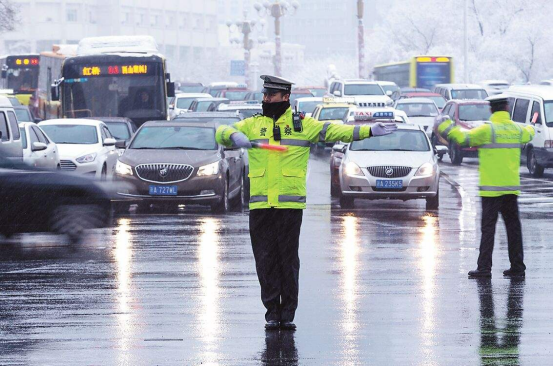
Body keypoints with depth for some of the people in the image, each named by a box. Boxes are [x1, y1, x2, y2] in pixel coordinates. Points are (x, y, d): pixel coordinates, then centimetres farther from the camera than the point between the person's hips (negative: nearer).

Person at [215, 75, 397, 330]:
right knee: (265, 259, 1)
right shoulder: (253, 124, 13)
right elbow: (221, 134, 7)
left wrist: (369, 131, -8)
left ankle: (288, 313, 5)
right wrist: (234, 136, -17)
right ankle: (272, 312, 8)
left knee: (288, 259, -1)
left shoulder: (302, 125, 8)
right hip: (260, 203, 2)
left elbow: (333, 132, 2)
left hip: (290, 203, -2)